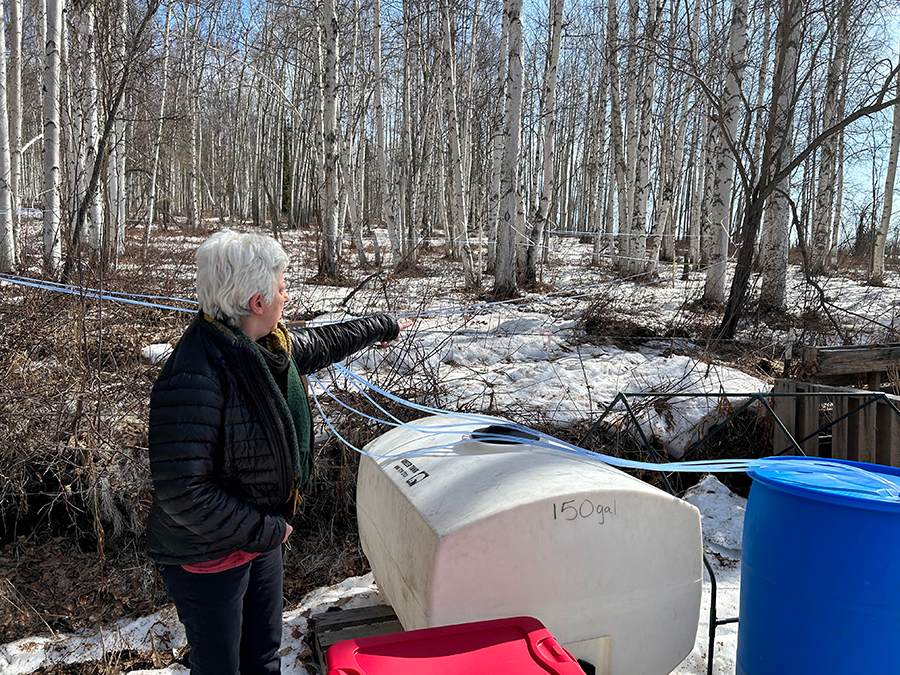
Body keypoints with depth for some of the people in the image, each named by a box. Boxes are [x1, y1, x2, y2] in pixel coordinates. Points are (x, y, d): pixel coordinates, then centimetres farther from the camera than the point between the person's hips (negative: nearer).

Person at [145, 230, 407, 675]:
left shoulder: (268, 346, -5)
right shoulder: (193, 381, -33)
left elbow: (319, 344, 16)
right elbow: (183, 493, -33)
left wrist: (381, 327, 28)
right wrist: (266, 531, -23)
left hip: (262, 538, 8)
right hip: (208, 558, -8)